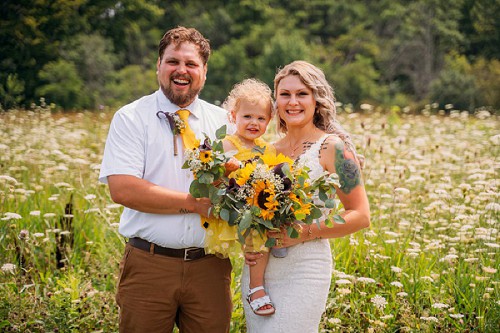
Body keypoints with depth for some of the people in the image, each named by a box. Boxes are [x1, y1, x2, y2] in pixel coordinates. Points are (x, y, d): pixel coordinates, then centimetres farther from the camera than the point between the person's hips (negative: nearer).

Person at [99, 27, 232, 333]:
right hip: (149, 265, -3)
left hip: (210, 266, 3)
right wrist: (195, 203, -14)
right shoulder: (131, 118, -1)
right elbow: (122, 189, -14)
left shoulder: (224, 121, 10)